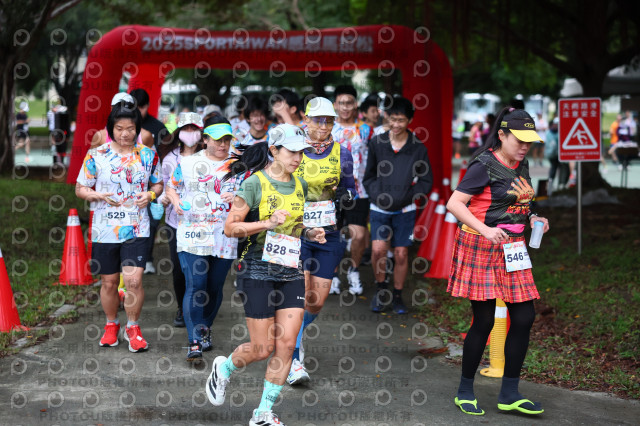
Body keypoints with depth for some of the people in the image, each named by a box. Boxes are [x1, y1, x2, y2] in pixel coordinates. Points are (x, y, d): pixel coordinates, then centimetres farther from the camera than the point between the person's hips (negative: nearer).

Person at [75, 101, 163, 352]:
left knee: (134, 280, -10)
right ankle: (111, 325, 33)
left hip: (136, 229, 0)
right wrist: (99, 195, -16)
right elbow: (80, 188, 3)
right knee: (109, 282, 10)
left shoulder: (148, 155, 3)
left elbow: (157, 184, 15)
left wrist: (150, 195, -8)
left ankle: (133, 328, 10)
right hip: (105, 229, 0)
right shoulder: (96, 155, -2)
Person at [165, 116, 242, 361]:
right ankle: (195, 342, -11)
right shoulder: (187, 163, 5)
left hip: (224, 238, 2)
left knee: (215, 288, 10)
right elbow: (171, 186, 16)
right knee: (195, 287, -12)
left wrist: (236, 199, -14)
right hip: (192, 236, -2)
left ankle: (204, 330, 31)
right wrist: (176, 201, -5)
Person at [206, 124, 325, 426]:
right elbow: (230, 227, -10)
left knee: (286, 344, -2)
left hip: (290, 273, 5)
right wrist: (268, 224, -21)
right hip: (257, 273, -5)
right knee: (263, 348, -1)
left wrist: (308, 233, 2)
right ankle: (224, 368, 31)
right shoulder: (254, 184, -10)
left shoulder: (300, 185, 9)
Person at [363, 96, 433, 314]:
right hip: (379, 208, 0)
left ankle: (397, 296, 20)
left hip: (404, 210, 0)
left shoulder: (418, 148, -3)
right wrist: (376, 194, -5)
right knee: (378, 249, -14)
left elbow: (426, 181, 3)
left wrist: (408, 196, -7)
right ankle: (381, 288, 10)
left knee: (401, 254, 3)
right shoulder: (376, 143, 0)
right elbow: (369, 176, 9)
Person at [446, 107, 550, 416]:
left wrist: (532, 219, 3)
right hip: (480, 248, -7)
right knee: (484, 321, -4)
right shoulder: (485, 166, -13)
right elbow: (454, 204, -17)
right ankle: (465, 393, 13)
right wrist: (485, 230, -26)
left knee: (524, 317, 1)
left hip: (512, 249, 7)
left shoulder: (521, 166, 10)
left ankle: (509, 394, 11)